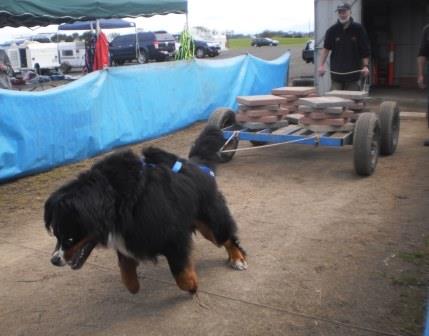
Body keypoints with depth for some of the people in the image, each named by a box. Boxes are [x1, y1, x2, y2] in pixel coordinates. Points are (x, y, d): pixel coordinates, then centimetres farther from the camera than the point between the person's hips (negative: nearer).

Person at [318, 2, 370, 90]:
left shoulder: (358, 29, 1)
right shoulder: (332, 30, 3)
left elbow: (365, 50, 2)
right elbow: (326, 48, 1)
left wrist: (365, 66, -8)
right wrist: (321, 65, -10)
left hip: (353, 73, -1)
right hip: (336, 73, 1)